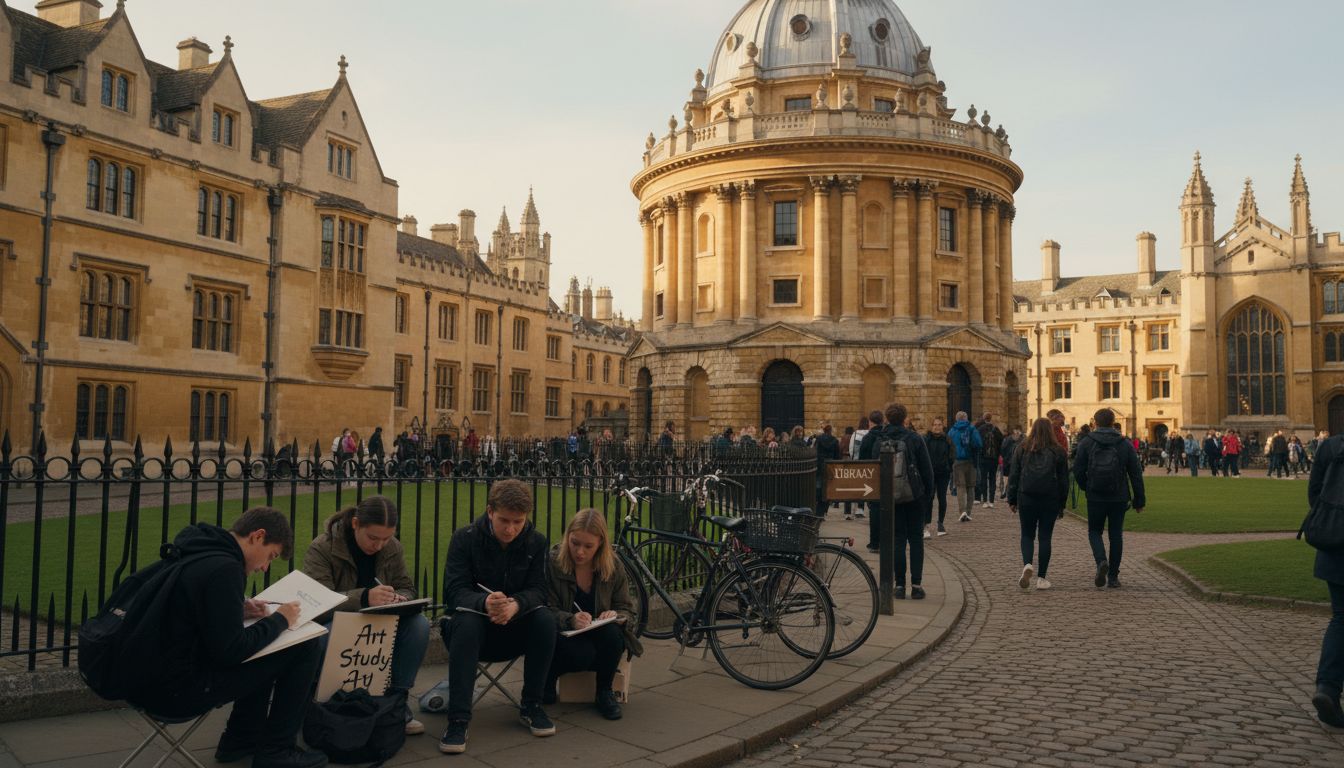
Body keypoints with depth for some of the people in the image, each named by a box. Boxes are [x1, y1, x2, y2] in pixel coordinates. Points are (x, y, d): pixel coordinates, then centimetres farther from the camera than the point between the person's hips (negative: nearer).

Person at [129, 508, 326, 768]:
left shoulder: (198, 552, 7)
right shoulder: (224, 568, -21)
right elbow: (231, 651, -22)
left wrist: (239, 609, 9)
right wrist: (280, 620, -8)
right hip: (177, 691, -10)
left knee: (265, 648, 24)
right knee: (305, 648, -5)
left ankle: (241, 740, 29)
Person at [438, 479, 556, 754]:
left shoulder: (536, 542, -5)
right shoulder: (465, 538, -11)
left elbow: (537, 590, -12)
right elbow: (455, 590, -19)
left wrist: (516, 605, -37)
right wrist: (484, 603, -43)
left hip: (515, 628, 2)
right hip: (476, 622, -2)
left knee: (545, 619, -28)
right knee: (466, 622, -36)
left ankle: (531, 707, -12)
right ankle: (457, 720, -33)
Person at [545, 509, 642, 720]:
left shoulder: (613, 566, -4)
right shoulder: (553, 562, -11)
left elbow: (628, 611, 1)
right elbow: (547, 612, -14)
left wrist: (616, 615, -24)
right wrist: (571, 620, -35)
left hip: (601, 637, 2)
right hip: (564, 635, -2)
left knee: (611, 632, -32)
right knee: (582, 654, -35)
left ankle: (604, 692, -6)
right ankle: (548, 677, 1)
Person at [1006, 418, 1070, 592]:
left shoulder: (1022, 449, 2)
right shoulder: (1058, 452, 2)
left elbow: (1013, 476, 2)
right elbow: (1064, 480, 5)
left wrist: (1012, 500, 8)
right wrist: (1062, 505, 12)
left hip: (1026, 499, 0)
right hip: (1050, 500, 0)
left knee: (1027, 535, 10)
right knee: (1045, 537, 7)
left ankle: (1027, 565, -16)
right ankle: (1041, 578, 7)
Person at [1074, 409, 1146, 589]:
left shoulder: (1086, 443, -3)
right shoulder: (1125, 444, 1)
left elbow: (1078, 470, -6)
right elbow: (1136, 474, 1)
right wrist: (1139, 500, 7)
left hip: (1095, 498, -1)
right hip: (1119, 498, 1)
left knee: (1094, 531, 14)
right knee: (1116, 534, 11)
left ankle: (1101, 561, -14)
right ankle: (1113, 577, 13)